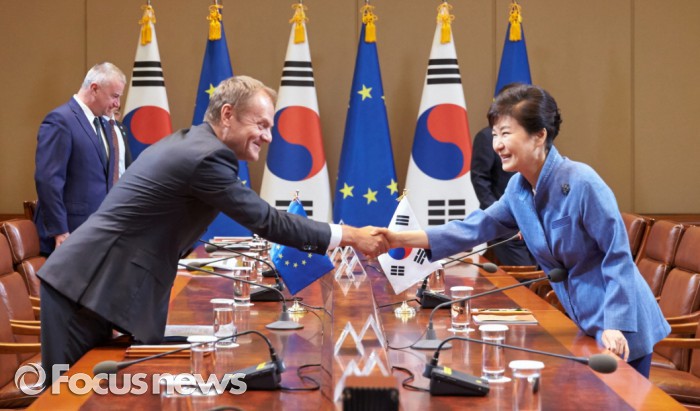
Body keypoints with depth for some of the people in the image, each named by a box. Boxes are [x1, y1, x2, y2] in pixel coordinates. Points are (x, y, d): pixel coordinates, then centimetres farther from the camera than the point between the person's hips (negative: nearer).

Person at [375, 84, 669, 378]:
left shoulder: (581, 183, -22)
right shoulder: (519, 188, 2)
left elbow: (617, 256, -20)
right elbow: (478, 227, 6)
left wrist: (616, 325, -24)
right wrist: (402, 239, -2)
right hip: (588, 326, 7)